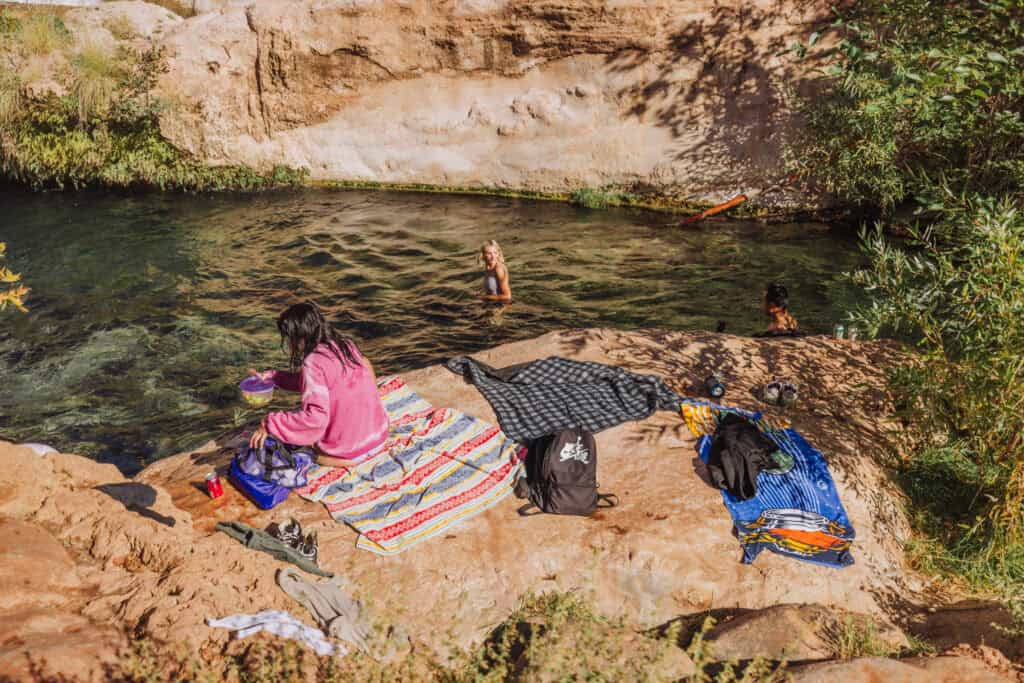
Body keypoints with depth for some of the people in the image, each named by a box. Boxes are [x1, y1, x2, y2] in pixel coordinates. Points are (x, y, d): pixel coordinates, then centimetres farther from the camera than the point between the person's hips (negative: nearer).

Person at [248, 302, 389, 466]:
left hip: (347, 453, -8)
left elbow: (315, 417, -29)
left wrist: (269, 425, -21)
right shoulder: (345, 344, 5)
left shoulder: (314, 362, -19)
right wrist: (272, 376, 16)